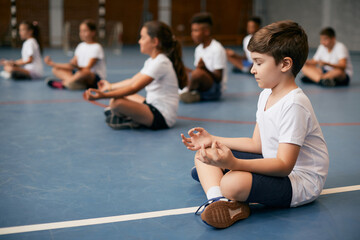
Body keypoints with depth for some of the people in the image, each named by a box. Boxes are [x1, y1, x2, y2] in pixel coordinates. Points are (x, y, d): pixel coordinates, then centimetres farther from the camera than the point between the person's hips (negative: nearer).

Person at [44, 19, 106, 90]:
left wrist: (76, 67, -38)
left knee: (85, 72, -42)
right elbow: (72, 64, 7)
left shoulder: (96, 47, -10)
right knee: (56, 69, -5)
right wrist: (53, 64, 0)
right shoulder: (81, 46, 13)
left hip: (96, 79, -8)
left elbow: (87, 69, -19)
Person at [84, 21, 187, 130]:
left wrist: (104, 95, -30)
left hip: (162, 117, -11)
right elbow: (133, 80, 20)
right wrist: (111, 86, 30)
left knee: (116, 102, -29)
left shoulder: (160, 63, -19)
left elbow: (134, 87, -26)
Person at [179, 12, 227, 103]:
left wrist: (205, 69, -31)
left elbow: (218, 78, -16)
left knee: (198, 73, -35)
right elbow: (198, 69, 14)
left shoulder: (217, 49, -13)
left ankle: (188, 91, -11)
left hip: (215, 90, -7)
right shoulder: (198, 49, 12)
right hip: (201, 88, 7)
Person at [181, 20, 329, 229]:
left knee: (233, 183, -39)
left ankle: (233, 204, -5)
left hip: (300, 181, -10)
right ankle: (217, 199, -20)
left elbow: (285, 165, -30)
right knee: (203, 155, 4)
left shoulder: (294, 104, -24)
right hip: (275, 165, 10)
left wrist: (234, 163, -43)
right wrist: (212, 140, 10)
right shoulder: (266, 95, 7)